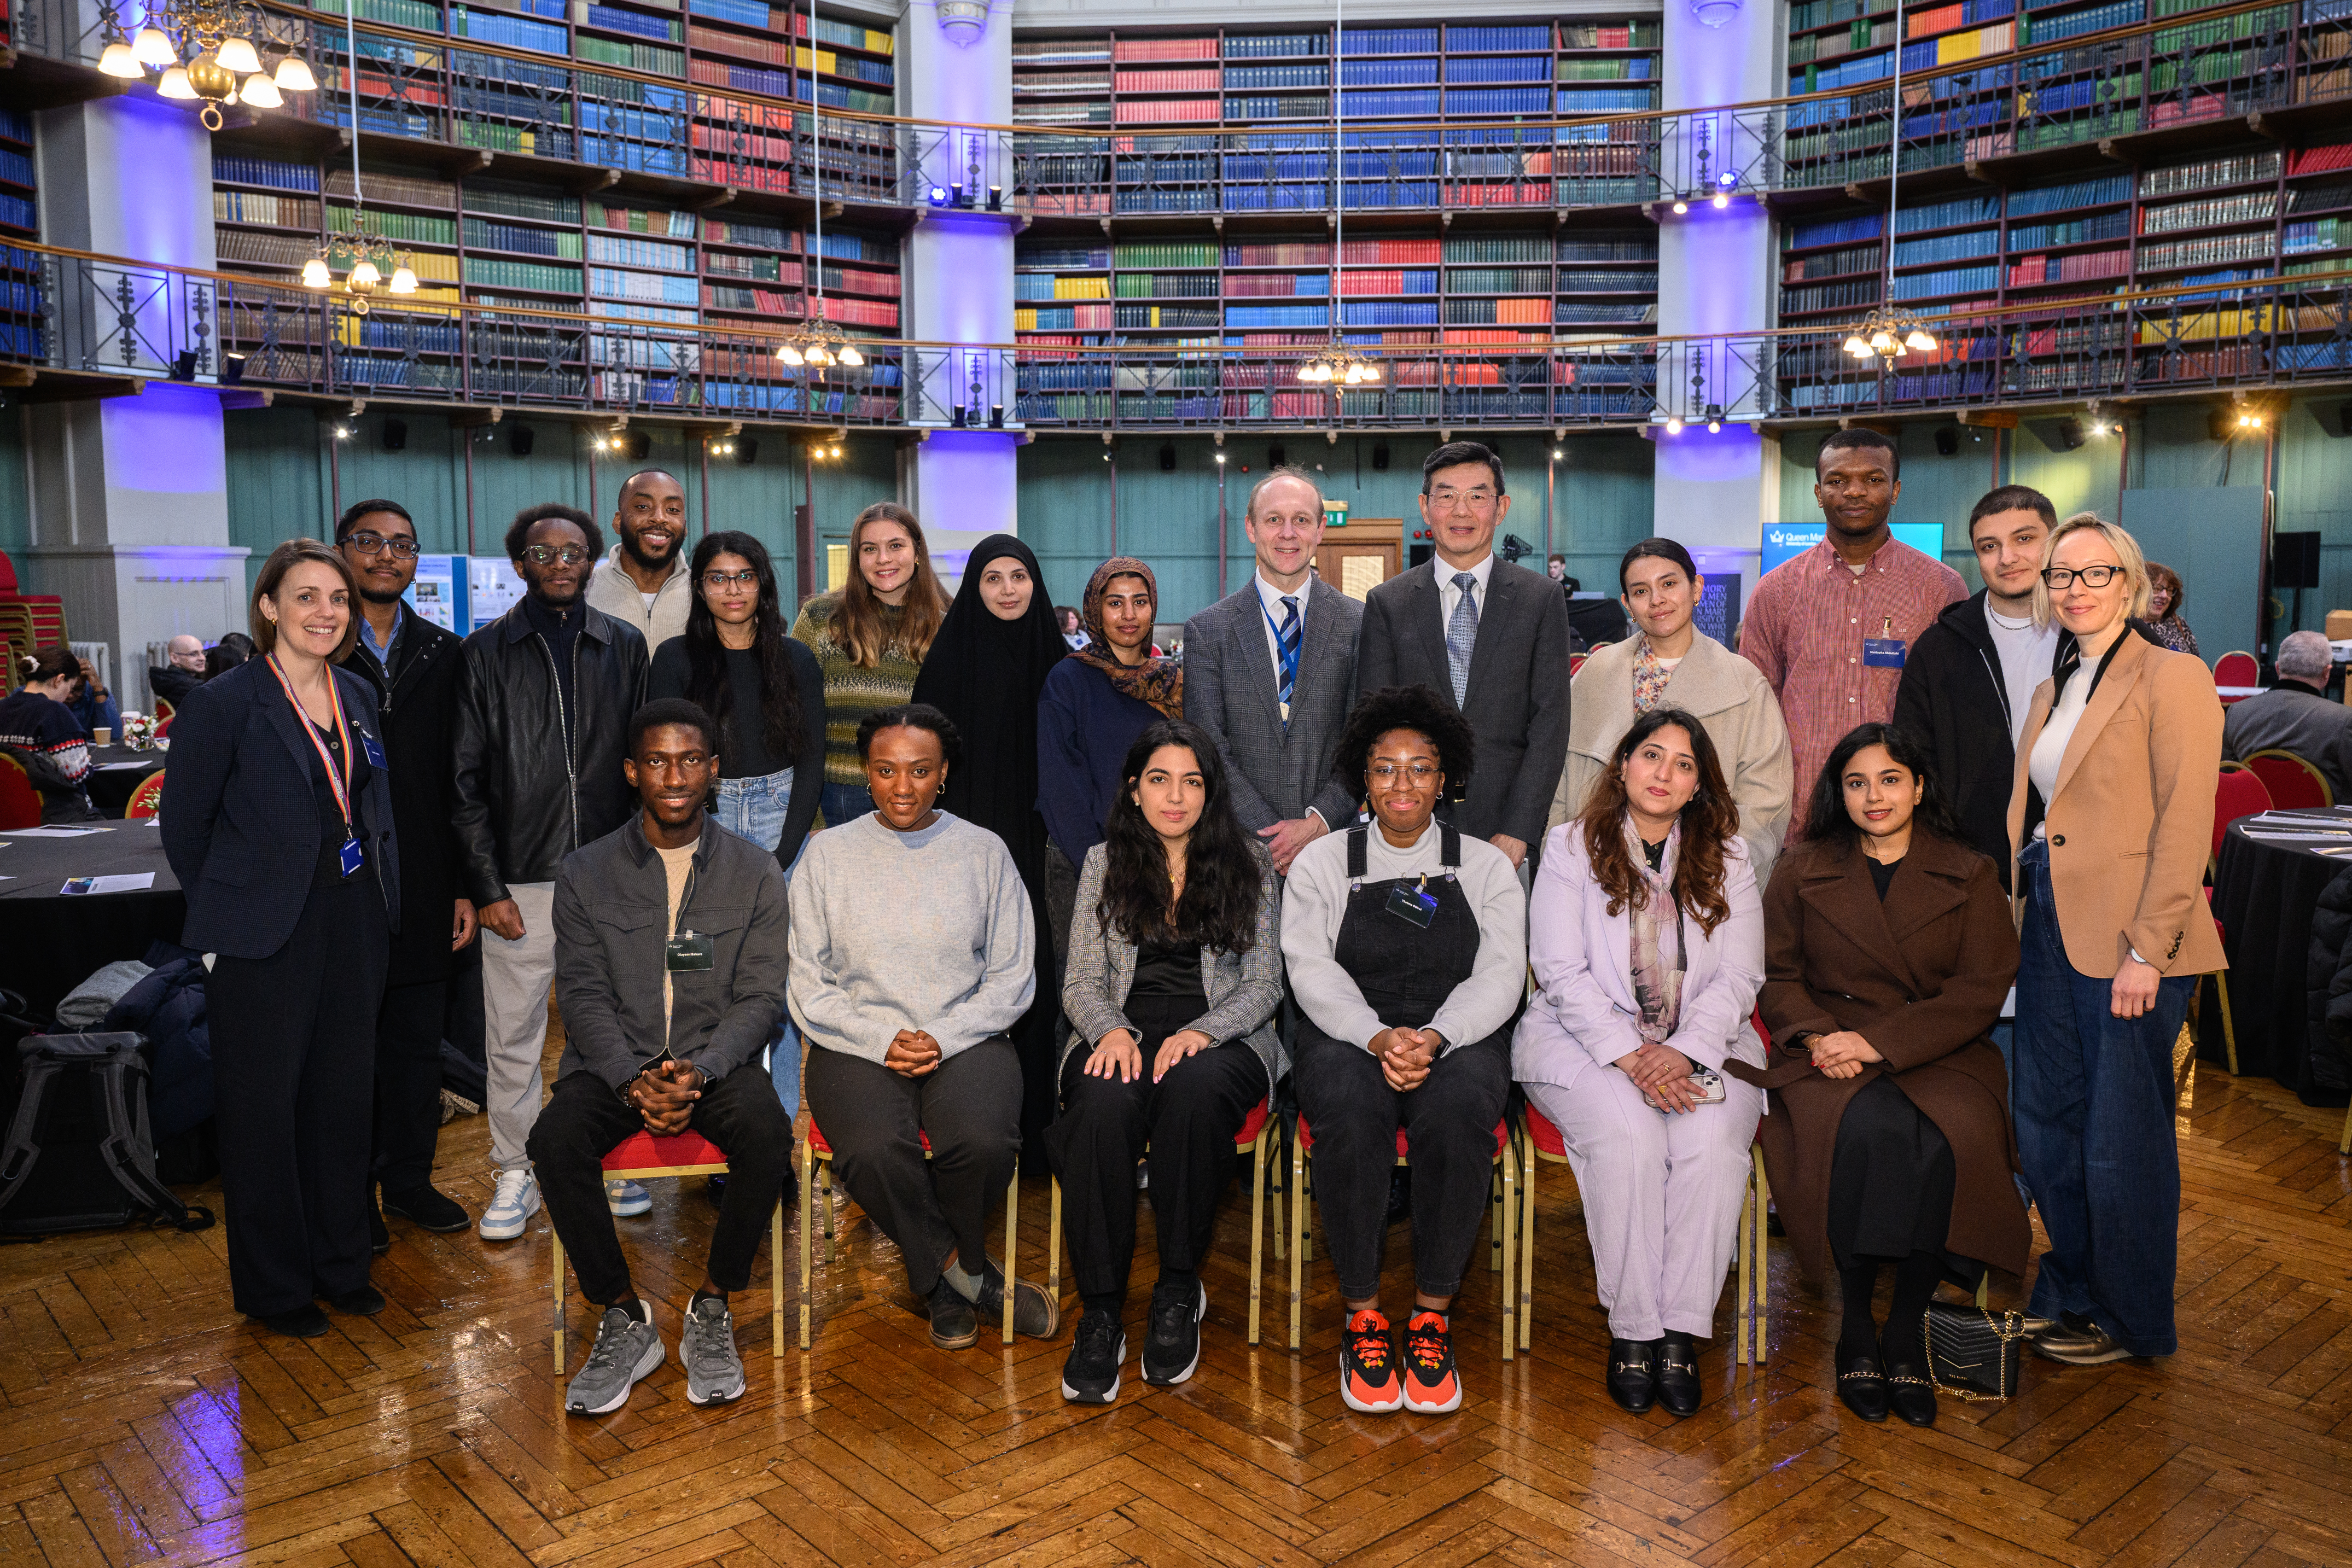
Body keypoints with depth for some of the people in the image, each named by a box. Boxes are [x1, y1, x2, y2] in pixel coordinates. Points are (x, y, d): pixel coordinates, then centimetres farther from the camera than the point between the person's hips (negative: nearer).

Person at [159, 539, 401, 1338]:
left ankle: (341, 1263, 29)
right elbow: (183, 824, -3)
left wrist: (381, 899, 9)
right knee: (264, 1107, 6)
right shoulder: (223, 702, -10)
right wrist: (230, 910, 2)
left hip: (354, 926, 5)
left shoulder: (358, 695, 8)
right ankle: (274, 1286, 21)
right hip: (264, 940, -5)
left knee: (344, 1097, 13)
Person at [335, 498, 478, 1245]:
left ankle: (409, 1178, 26)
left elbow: (461, 780, 8)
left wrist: (466, 884, 5)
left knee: (418, 1039, 12)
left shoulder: (442, 653, 8)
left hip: (423, 886, 3)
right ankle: (352, 1192, 20)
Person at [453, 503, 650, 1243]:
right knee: (513, 1037, 6)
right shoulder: (484, 654, 3)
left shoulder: (624, 647, 8)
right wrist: (485, 886, -6)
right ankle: (516, 1173, 21)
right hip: (520, 881, -1)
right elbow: (466, 780, 1)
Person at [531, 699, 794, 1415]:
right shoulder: (586, 872, 4)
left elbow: (760, 997, -2)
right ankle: (624, 1320, -10)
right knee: (555, 1140, -29)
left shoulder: (754, 871, 3)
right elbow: (583, 995, -2)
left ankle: (712, 1310, -10)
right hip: (615, 1060, 1)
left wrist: (697, 1073, -20)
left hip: (716, 1058, -1)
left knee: (768, 1134, -31)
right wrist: (633, 1079, -20)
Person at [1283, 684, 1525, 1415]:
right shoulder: (1321, 862, 12)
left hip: (1458, 1043, 0)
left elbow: (1499, 977, 0)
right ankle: (1362, 1315, -17)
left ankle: (1433, 1314, -16)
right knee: (1349, 1109, -34)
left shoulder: (1486, 866, 13)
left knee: (1458, 1109, -34)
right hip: (1348, 1039, 0)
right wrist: (1377, 1037, -21)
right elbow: (1313, 973, -1)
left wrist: (1434, 1039, -20)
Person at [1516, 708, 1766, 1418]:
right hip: (1588, 1040, -2)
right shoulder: (1572, 846, 4)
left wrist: (1682, 1052, -14)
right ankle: (1631, 1330, -18)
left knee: (1714, 1141, -28)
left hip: (1701, 1044, 2)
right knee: (1628, 1137, -31)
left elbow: (1738, 977, 3)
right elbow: (1562, 974, -4)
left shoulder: (1726, 858, 11)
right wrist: (1630, 1055, -17)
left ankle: (1681, 1332, -19)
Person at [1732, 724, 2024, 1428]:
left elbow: (1979, 993, 1)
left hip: (1939, 1055, 1)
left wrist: (1878, 1041, -12)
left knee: (1951, 1141, -32)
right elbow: (1777, 975, 10)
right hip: (1828, 1053, 0)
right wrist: (1815, 1035, -11)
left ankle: (1907, 1326, -14)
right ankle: (1855, 1323, -17)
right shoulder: (1801, 872, 12)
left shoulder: (1970, 876, 10)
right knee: (1868, 1130, -33)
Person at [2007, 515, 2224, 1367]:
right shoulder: (2052, 691, 16)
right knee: (2047, 1127, 13)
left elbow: (2186, 823, -13)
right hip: (2051, 929, 7)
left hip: (2128, 940, -7)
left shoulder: (2172, 677, -7)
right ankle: (2072, 1290, 30)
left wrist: (2148, 949, -17)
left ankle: (2129, 1320, 21)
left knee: (2121, 1138, 3)